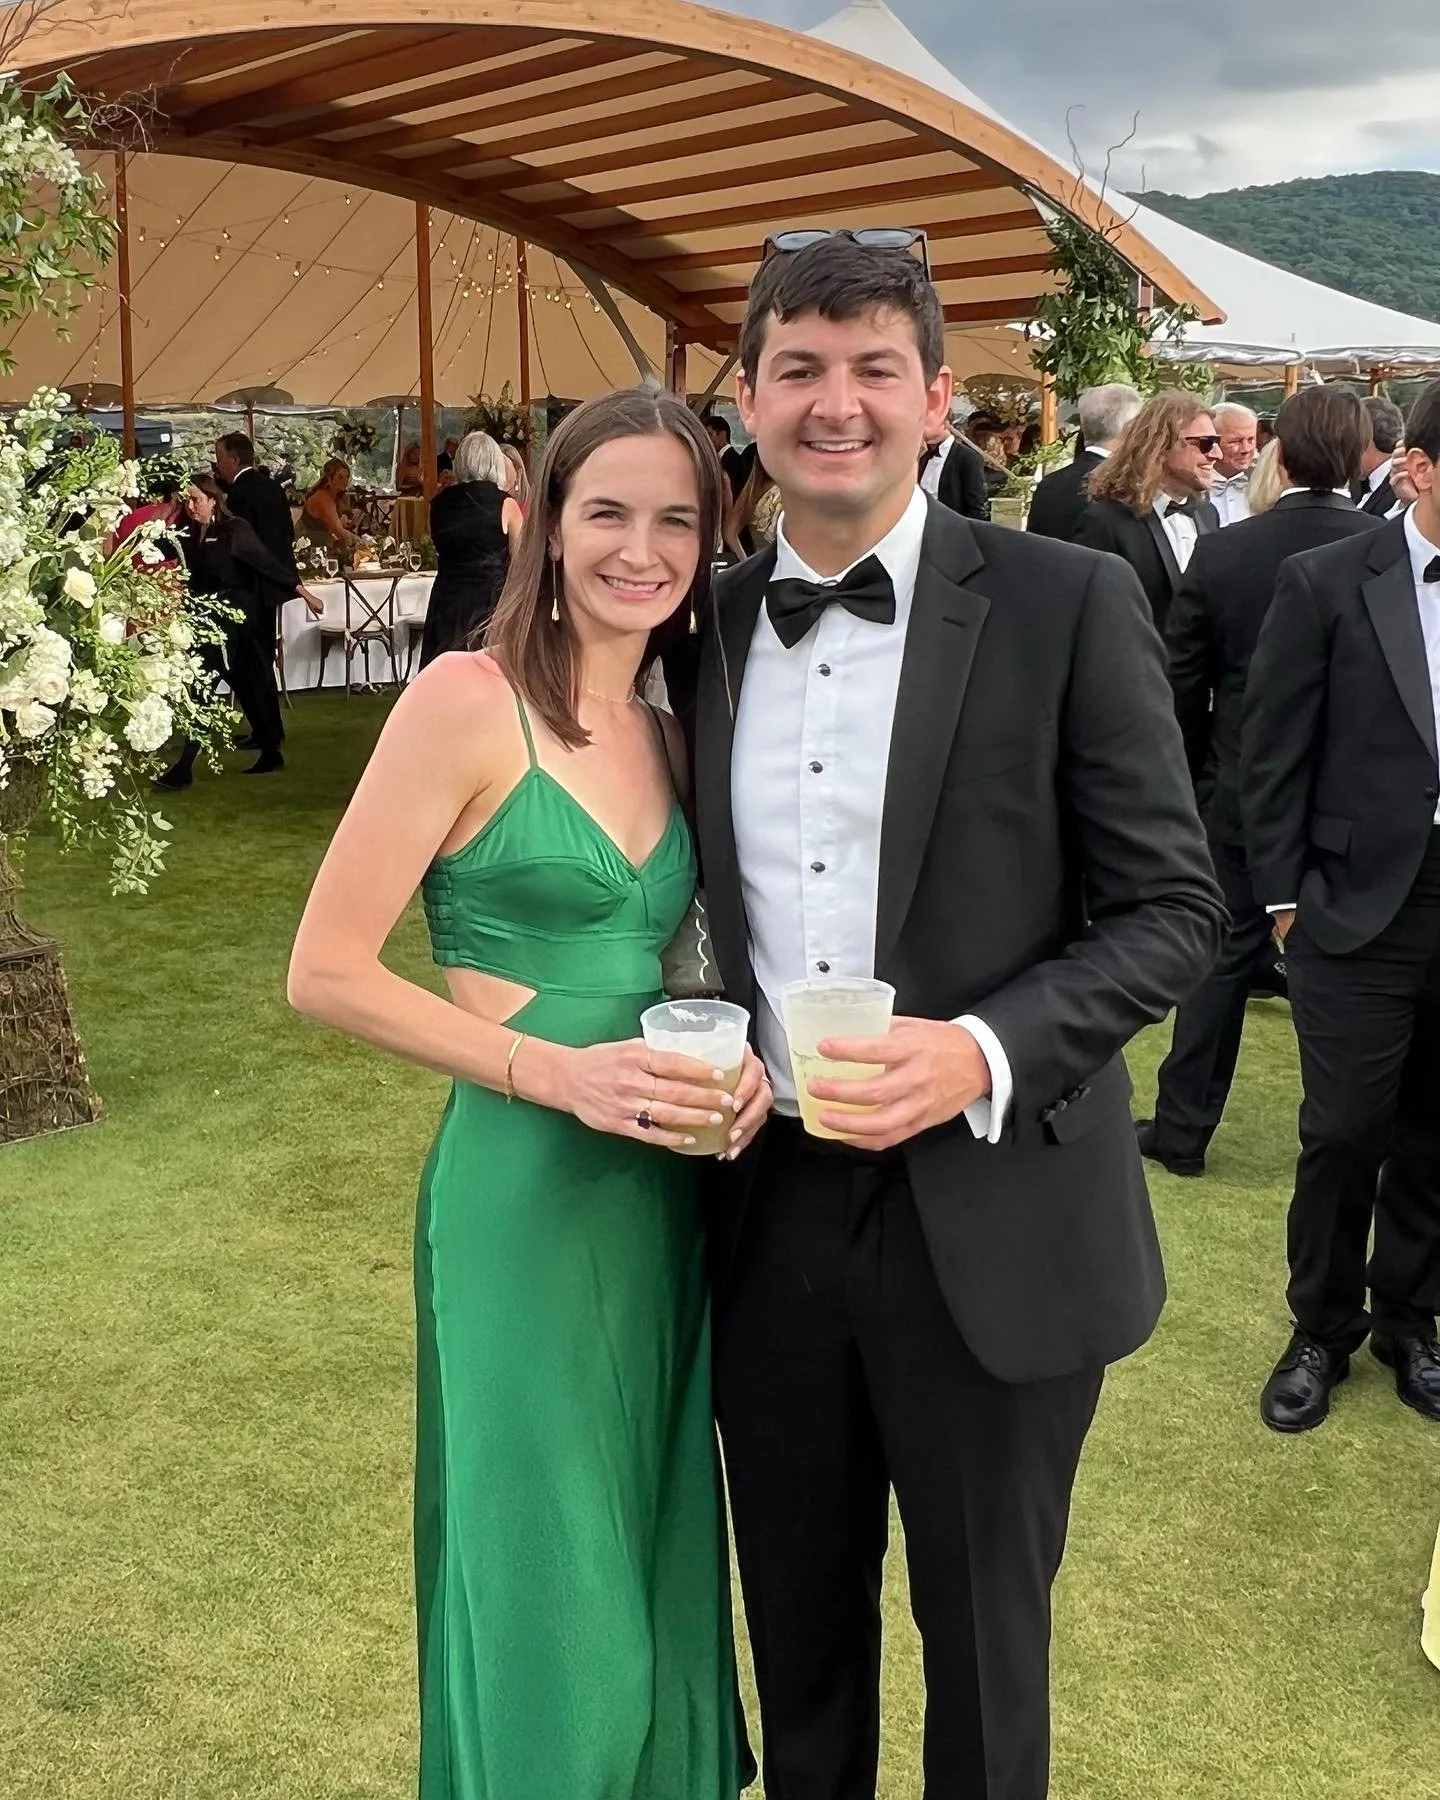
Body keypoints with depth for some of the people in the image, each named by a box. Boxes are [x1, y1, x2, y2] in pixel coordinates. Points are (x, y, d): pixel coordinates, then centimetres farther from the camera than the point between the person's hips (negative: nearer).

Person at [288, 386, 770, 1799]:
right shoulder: (467, 698, -11)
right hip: (524, 1191, -6)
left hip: (663, 1194, 7)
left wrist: (728, 1055, -2)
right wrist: (554, 1070, -20)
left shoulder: (670, 736, 10)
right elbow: (327, 972, -13)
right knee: (546, 1594, 8)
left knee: (651, 1567, 19)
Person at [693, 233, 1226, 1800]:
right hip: (769, 1203, 4)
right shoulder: (710, 626, 5)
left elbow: (1171, 907, -8)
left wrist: (984, 1053, -22)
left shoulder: (1067, 604, -8)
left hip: (992, 1217, -3)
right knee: (796, 1632, 22)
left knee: (983, 1644, 17)